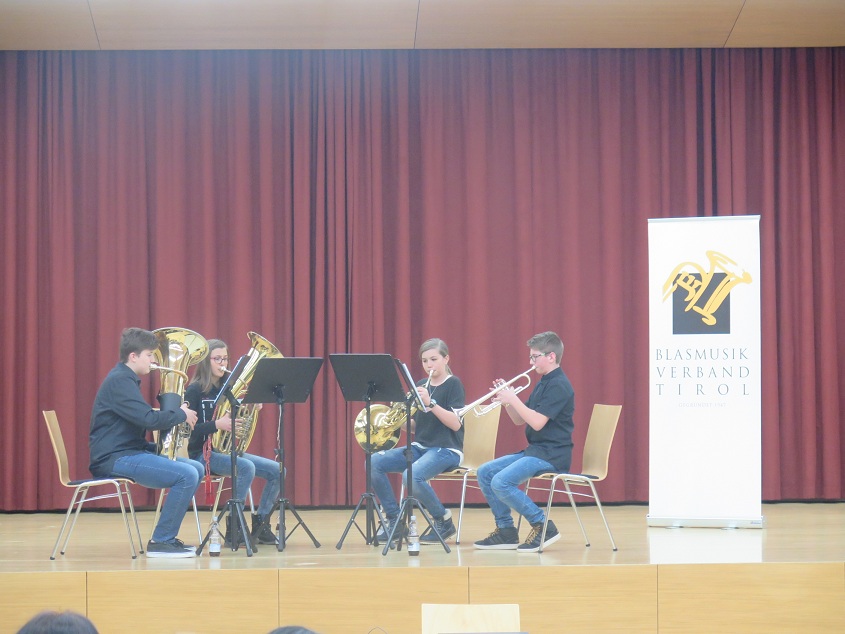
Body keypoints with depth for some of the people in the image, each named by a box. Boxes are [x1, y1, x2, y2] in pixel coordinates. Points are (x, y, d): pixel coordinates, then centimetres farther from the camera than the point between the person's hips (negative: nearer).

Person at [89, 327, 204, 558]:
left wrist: (176, 413, 6)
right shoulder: (119, 381, -15)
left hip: (130, 451, 11)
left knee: (197, 468, 9)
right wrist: (181, 414, -10)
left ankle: (168, 536, 12)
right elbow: (148, 419, -25)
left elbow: (142, 418, 22)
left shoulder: (126, 379, 19)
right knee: (187, 475, -22)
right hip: (115, 459, -11)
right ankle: (160, 542, -14)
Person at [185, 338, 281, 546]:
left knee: (276, 471, -6)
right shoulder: (195, 390, -7)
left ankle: (259, 525, 4)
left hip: (228, 450, 7)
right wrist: (216, 424, -29)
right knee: (247, 467, -33)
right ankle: (233, 527, -24)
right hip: (204, 453, -7)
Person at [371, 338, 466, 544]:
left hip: (446, 450, -7)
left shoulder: (453, 384, -5)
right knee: (374, 462, -13)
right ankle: (394, 520, -4)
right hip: (420, 447, 7)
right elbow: (413, 426, 15)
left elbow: (456, 424, -16)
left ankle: (443, 520, -10)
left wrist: (430, 403, -26)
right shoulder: (420, 385, 13)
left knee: (411, 476, -34)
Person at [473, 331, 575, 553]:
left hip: (552, 454, -10)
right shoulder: (542, 384, 17)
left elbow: (537, 422, -22)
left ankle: (544, 527, -14)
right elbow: (520, 421, 18)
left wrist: (513, 399, -18)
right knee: (485, 472, 6)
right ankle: (506, 531, 7)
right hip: (534, 450, 10)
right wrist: (506, 399, 3)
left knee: (501, 482, -25)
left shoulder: (559, 385, -13)